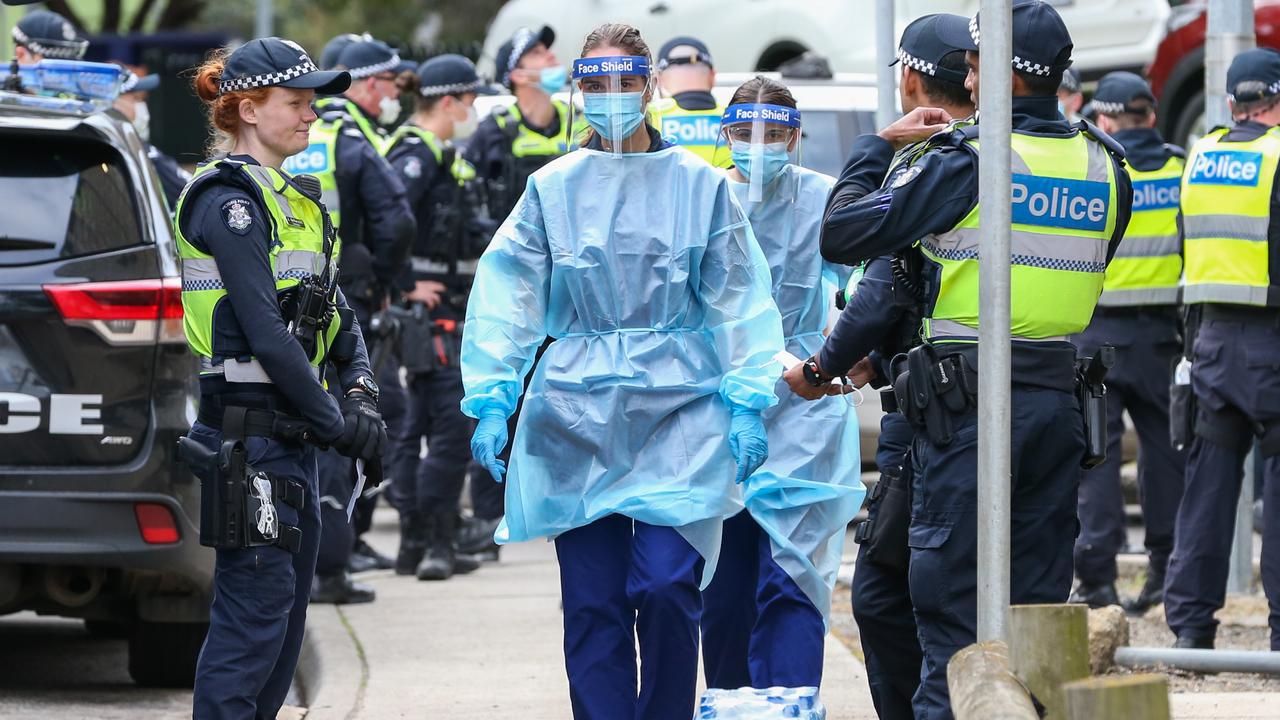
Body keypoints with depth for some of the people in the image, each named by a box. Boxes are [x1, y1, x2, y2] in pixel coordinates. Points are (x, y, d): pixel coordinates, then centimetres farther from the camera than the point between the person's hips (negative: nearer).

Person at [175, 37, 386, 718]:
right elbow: (265, 331, -19)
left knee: (286, 612, 12)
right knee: (255, 610, -9)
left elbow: (333, 307, 16)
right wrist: (336, 424, -15)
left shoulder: (286, 197, 16)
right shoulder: (231, 200, -13)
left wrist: (359, 389, -1)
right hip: (249, 427, -10)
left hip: (290, 432, 10)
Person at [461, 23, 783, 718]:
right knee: (592, 599, 0)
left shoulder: (699, 185, 5)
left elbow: (739, 301, 5)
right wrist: (492, 400, -6)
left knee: (666, 583, -13)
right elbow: (506, 297, 3)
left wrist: (745, 403, -3)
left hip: (678, 411, -1)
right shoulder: (552, 189, 7)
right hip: (578, 416, 1)